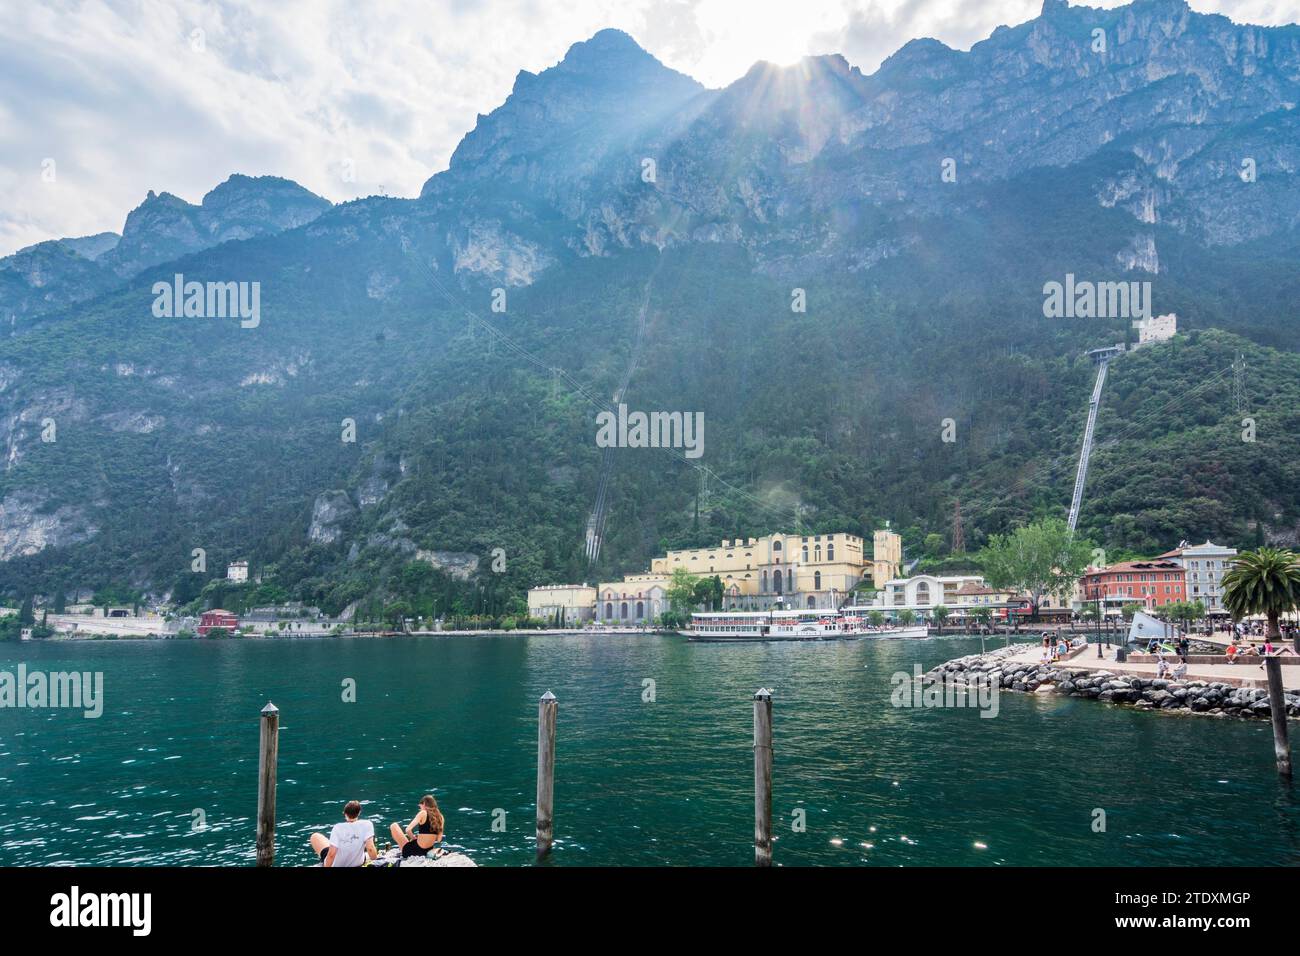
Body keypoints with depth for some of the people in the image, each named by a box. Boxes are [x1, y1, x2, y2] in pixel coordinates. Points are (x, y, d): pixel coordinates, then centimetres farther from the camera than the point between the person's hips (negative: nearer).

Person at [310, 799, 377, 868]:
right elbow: (370, 848, -24)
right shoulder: (366, 824, -21)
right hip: (358, 863, 2)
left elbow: (331, 854, -25)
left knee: (315, 837, 18)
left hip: (336, 865, -2)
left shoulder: (338, 828, -23)